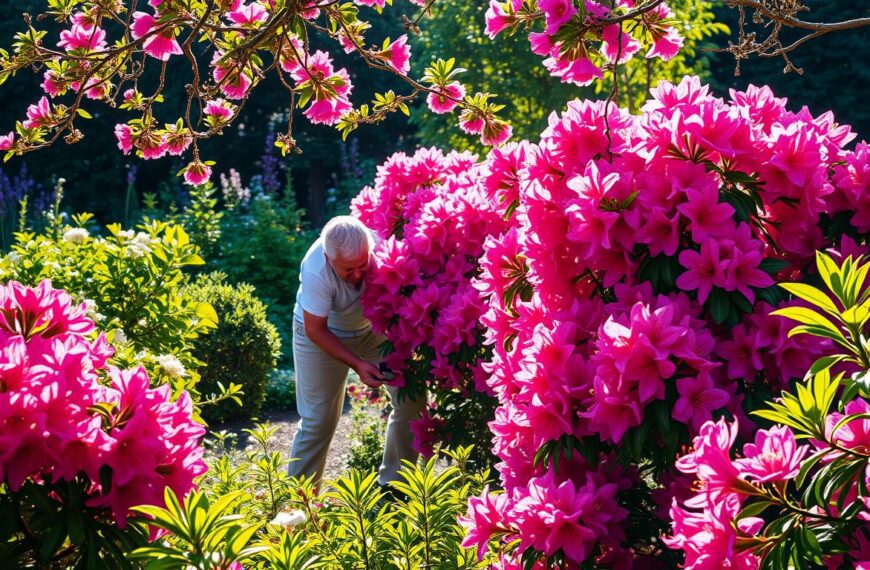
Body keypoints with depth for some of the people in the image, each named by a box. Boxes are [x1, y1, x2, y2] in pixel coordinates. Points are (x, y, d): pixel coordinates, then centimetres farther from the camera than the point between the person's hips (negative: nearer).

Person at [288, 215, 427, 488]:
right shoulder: (315, 271, -36)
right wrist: (357, 364, -34)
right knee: (318, 419, -4)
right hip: (324, 333, -3)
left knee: (412, 401, -3)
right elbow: (315, 330, -27)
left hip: (373, 326, 4)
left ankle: (393, 484, 13)